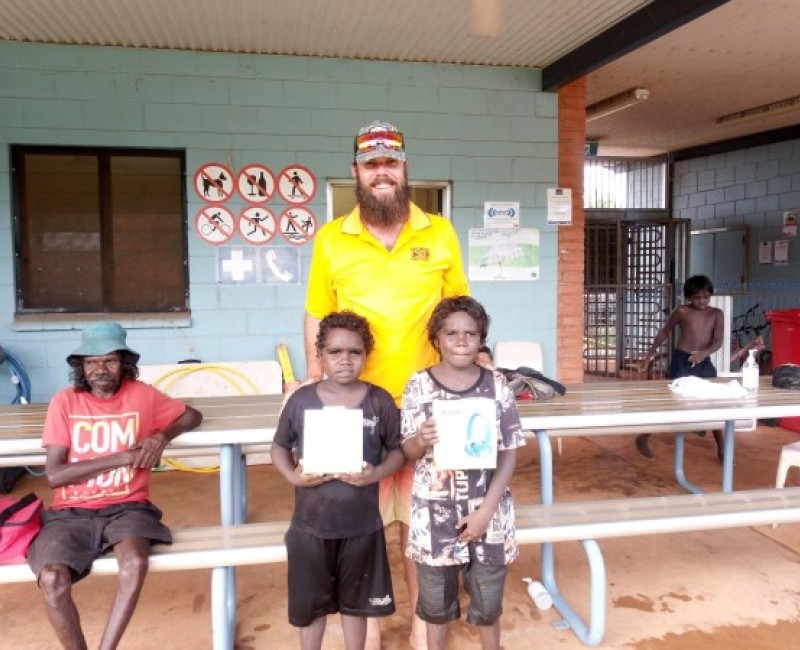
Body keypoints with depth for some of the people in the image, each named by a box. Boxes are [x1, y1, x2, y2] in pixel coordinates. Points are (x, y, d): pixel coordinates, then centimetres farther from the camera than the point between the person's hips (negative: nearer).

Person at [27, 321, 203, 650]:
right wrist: (121, 457, -15)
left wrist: (161, 436, -8)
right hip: (71, 513, 0)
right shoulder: (64, 401, -2)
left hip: (126, 508, 0)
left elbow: (192, 415, 13)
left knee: (135, 562, -31)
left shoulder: (141, 394, 0)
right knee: (52, 578, -27)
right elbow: (54, 475, -7)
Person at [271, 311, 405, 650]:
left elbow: (398, 450, -1)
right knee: (310, 602, 17)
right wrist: (292, 476, -14)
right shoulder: (301, 400, -8)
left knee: (355, 600, 20)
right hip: (310, 523, 0)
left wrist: (376, 474, -19)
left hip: (361, 524, 0)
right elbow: (279, 446, 4)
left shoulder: (379, 401, -8)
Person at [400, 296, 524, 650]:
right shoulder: (419, 385, -7)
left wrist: (487, 509, -10)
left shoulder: (496, 385, -6)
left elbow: (508, 453, -3)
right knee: (435, 595, 17)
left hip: (487, 509, 1)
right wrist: (422, 440, -26)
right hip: (435, 511, 0)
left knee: (488, 595, 17)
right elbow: (408, 451, -2)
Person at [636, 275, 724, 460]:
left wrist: (705, 352, -28)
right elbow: (664, 333, 7)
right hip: (681, 361, -3)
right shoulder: (682, 311, -3)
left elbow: (718, 341, -7)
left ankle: (721, 449, 19)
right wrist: (649, 355, 8)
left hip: (704, 363, 3)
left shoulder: (716, 314, 3)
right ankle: (644, 438, 11)